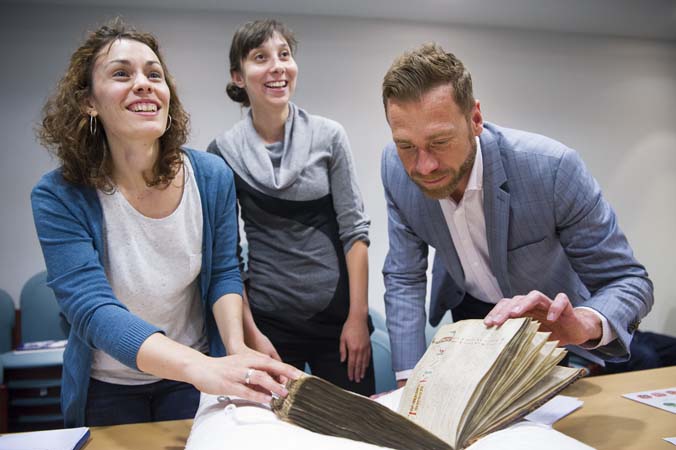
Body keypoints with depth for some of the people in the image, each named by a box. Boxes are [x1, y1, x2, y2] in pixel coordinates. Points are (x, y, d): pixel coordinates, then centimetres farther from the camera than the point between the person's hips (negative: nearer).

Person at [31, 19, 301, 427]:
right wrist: (201, 367, -46)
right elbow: (92, 310, -30)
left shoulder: (212, 177, -14)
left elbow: (224, 273, -6)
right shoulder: (59, 198, -22)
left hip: (194, 376, 1)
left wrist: (236, 348, -26)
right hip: (107, 389, -1)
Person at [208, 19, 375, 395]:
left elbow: (354, 229, -2)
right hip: (268, 321, 0)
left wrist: (358, 317, -7)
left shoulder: (328, 136, -2)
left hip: (336, 314, 1)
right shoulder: (223, 151, -2)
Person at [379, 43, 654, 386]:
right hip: (467, 313, 2)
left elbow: (627, 280, -25)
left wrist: (584, 322, -48)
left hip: (548, 317, -2)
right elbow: (404, 277, -15)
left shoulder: (551, 166, -34)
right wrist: (408, 383, -22)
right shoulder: (396, 168, -23)